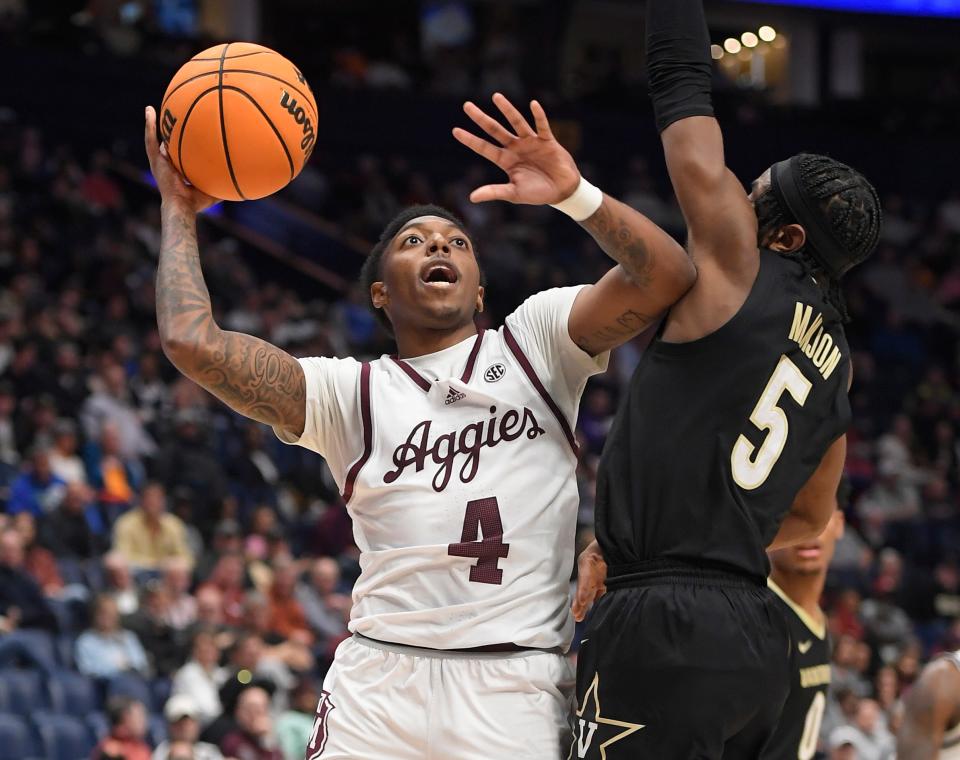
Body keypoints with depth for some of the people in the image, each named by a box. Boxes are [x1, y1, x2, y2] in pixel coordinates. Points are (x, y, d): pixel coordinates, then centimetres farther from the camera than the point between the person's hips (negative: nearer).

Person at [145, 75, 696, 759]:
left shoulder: (534, 343, 13)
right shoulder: (351, 391, 14)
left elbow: (667, 278, -3)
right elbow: (192, 342, 2)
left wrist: (574, 194, -16)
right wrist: (180, 211, 11)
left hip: (517, 684, -1)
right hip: (382, 680, 1)